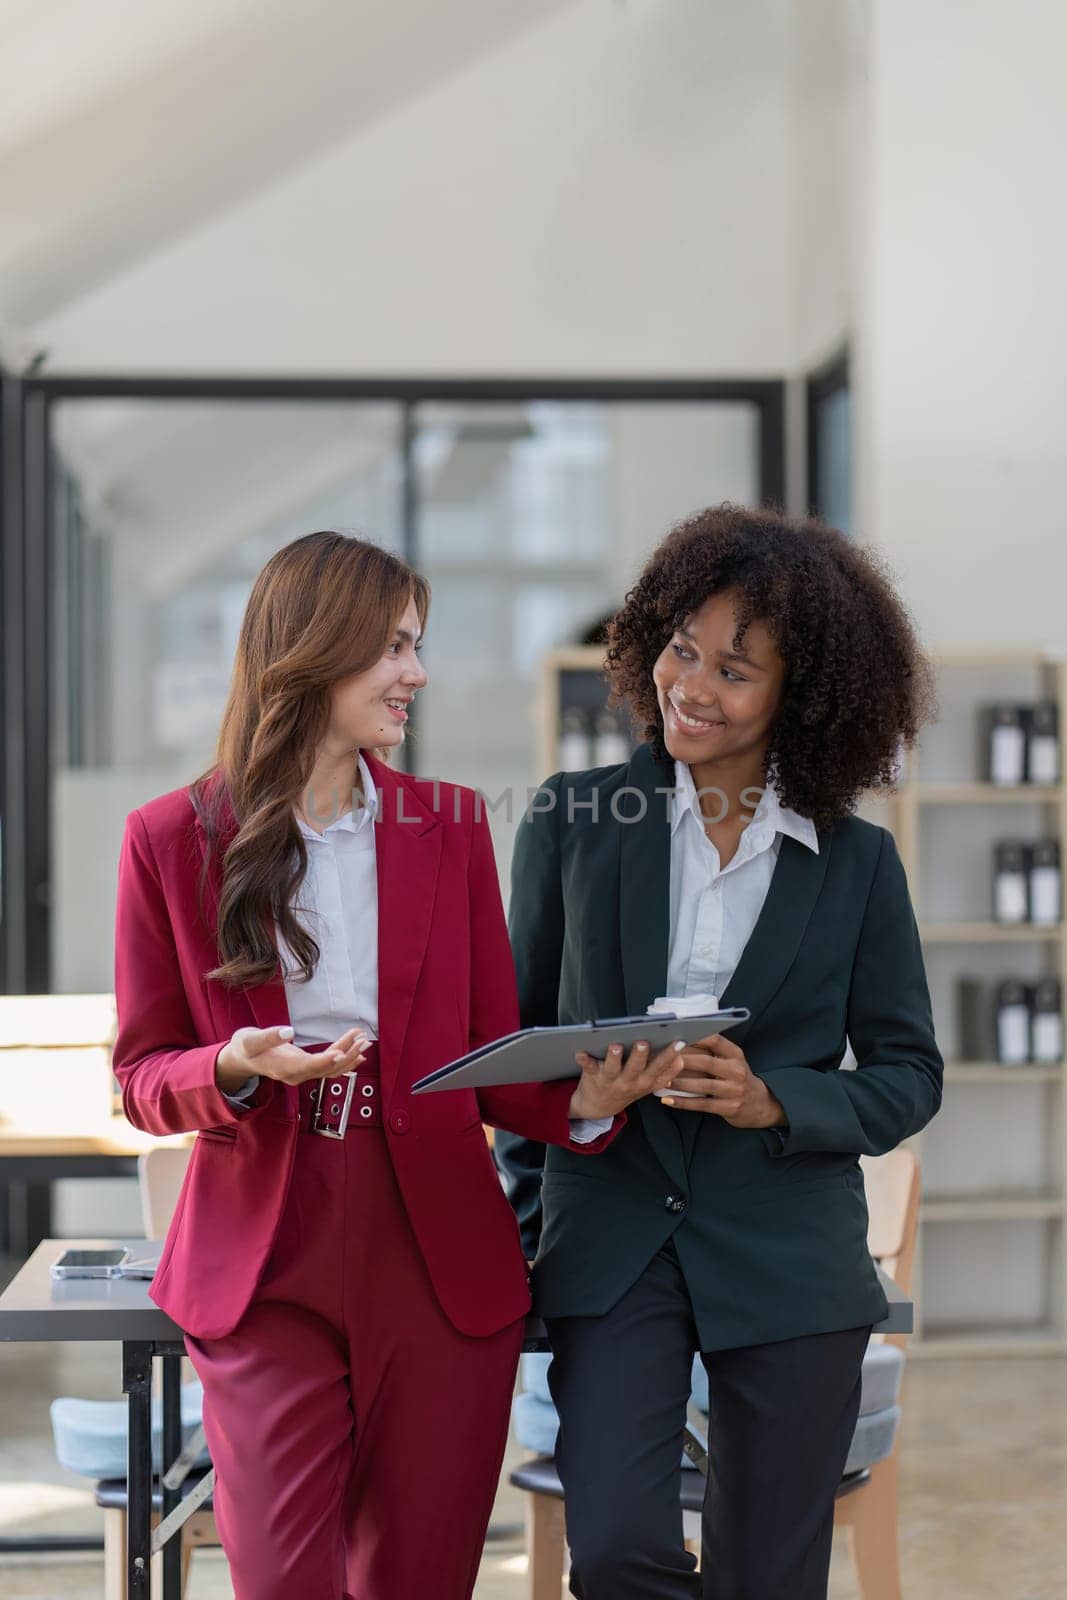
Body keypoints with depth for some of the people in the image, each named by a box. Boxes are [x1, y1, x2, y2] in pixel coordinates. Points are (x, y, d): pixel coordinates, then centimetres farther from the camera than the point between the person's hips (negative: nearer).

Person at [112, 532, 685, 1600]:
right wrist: (237, 1070, -16)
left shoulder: (450, 827, 9)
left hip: (442, 1263, 2)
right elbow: (142, 1075, 6)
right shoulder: (172, 840, 2)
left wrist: (583, 1101, -13)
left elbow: (490, 1060, 8)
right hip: (267, 1265, -2)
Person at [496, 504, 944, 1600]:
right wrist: (519, 1235, 4)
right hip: (610, 1243, 0)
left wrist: (774, 1100, -13)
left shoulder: (857, 864, 2)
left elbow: (908, 1073, 6)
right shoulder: (574, 822, 2)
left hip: (788, 1259, 0)